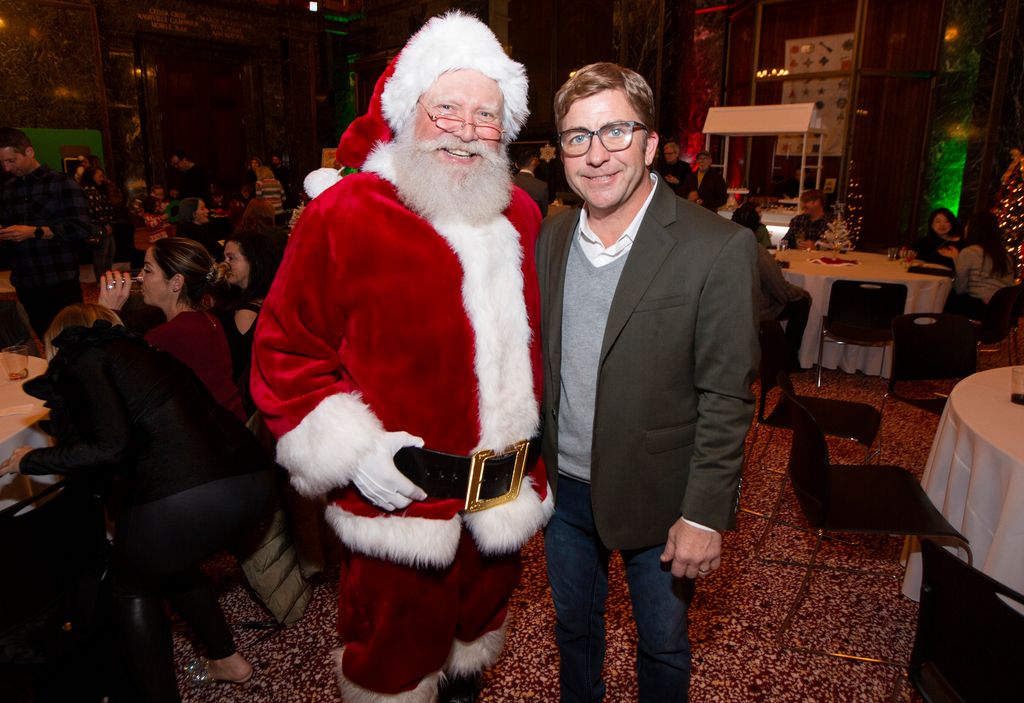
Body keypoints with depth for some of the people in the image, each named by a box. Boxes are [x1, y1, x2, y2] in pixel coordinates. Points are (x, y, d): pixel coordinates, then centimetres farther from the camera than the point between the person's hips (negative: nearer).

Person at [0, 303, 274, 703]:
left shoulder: (82, 358, 6)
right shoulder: (138, 351, 28)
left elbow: (110, 448, -6)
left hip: (186, 498, -7)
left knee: (131, 587, 22)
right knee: (167, 566, 33)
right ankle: (227, 660, 40)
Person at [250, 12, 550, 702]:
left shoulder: (520, 215, 5)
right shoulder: (344, 216, -13)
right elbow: (286, 351, -10)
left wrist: (544, 426, 16)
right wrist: (352, 450, -18)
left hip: (507, 493, 6)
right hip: (400, 493, -5)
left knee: (481, 619, 28)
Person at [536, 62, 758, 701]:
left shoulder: (718, 250, -18)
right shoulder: (550, 238, -1)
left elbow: (726, 400, -15)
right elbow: (536, 360, 5)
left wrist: (704, 515, -14)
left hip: (657, 498, -4)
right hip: (564, 487, 5)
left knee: (663, 647, 20)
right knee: (574, 626, 26)